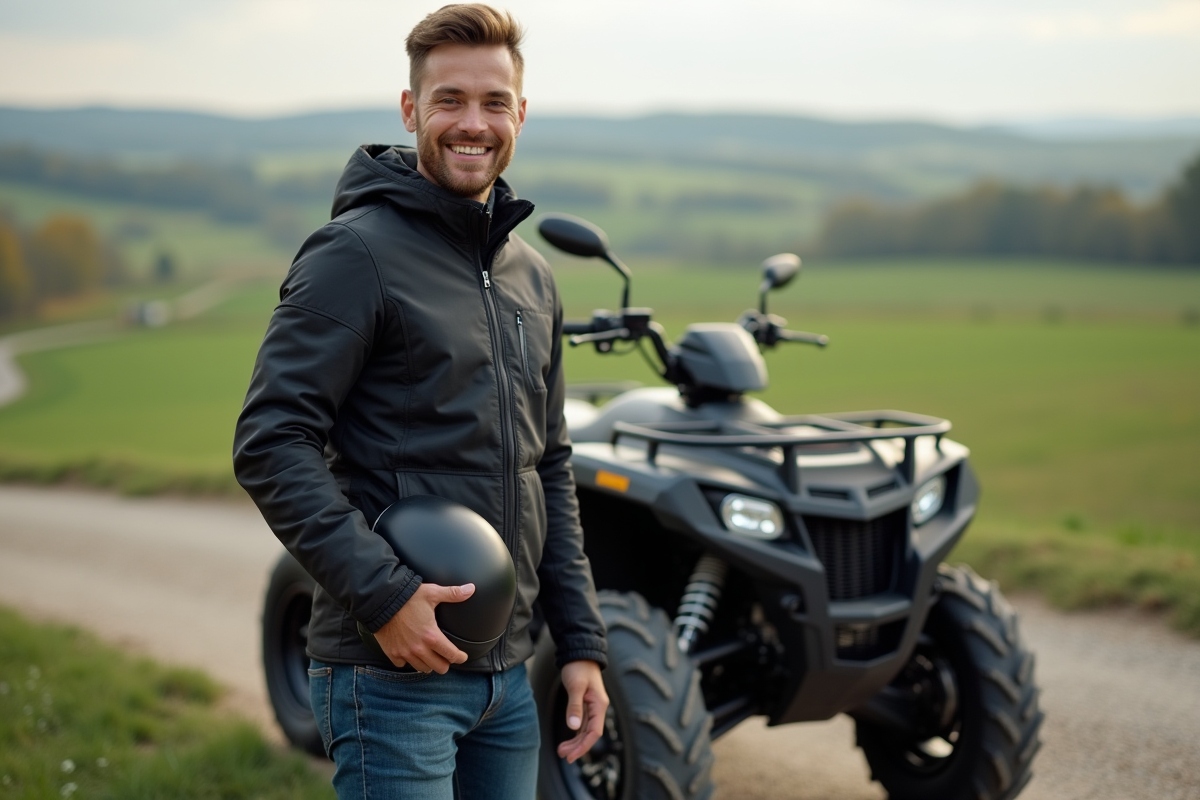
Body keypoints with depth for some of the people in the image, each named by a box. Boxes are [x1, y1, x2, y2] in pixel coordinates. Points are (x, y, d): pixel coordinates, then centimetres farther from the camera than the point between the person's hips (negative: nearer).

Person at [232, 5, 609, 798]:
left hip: (507, 674, 7)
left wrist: (581, 643, 12)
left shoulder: (533, 276, 14)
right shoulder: (358, 252, -10)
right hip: (393, 673, -7)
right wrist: (383, 592, -22)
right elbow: (269, 445, -16)